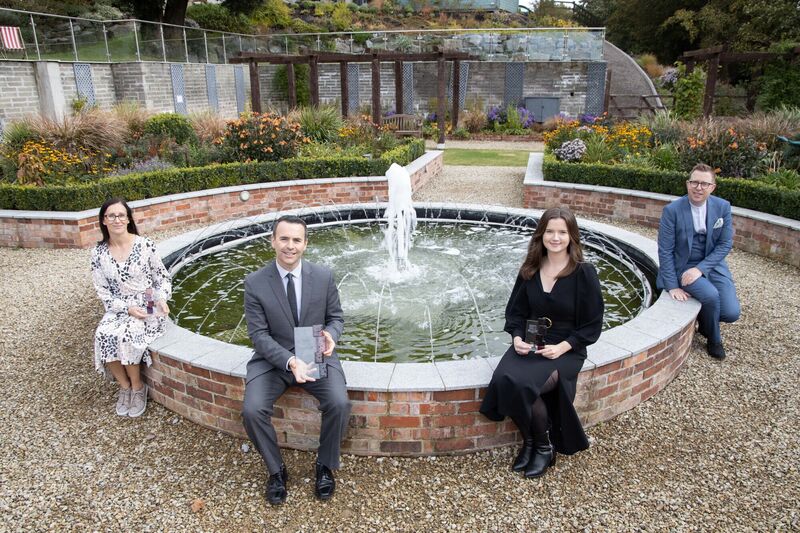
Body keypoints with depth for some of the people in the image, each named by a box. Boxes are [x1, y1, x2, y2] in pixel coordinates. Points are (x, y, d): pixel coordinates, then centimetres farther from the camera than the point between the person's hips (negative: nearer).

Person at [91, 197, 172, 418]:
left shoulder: (145, 244, -7)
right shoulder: (99, 253, 0)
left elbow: (163, 277, 2)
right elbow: (103, 292, 1)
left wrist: (162, 299, -17)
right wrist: (127, 308, -13)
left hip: (149, 307, -3)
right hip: (119, 309, 3)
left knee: (127, 334, -30)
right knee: (103, 336, -26)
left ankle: (137, 386, -5)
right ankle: (124, 385, -2)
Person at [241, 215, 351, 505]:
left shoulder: (324, 276, -6)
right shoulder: (254, 282, -10)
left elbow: (335, 317, 5)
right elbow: (258, 334, -10)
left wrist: (331, 335, -19)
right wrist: (289, 361, -26)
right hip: (273, 358, 0)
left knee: (339, 404, -23)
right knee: (252, 410, -22)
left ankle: (325, 465, 6)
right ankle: (276, 469, 7)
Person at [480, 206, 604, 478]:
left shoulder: (584, 273, -6)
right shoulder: (530, 270, 6)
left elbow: (592, 325, -4)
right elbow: (515, 312, 12)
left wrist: (562, 347, -16)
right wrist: (517, 338, -7)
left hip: (566, 350, -4)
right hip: (529, 344, 4)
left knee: (524, 384, -29)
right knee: (503, 380, -26)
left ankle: (543, 447, -1)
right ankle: (529, 440, 0)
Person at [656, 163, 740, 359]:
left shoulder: (723, 207, -3)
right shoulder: (672, 210, -12)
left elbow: (725, 244, -3)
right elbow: (665, 251, -10)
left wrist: (700, 268, -17)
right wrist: (672, 286, -14)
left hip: (712, 264, 3)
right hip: (683, 266, -3)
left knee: (731, 313, -14)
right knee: (711, 295, -29)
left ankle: (705, 319, 23)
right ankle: (713, 339, 2)